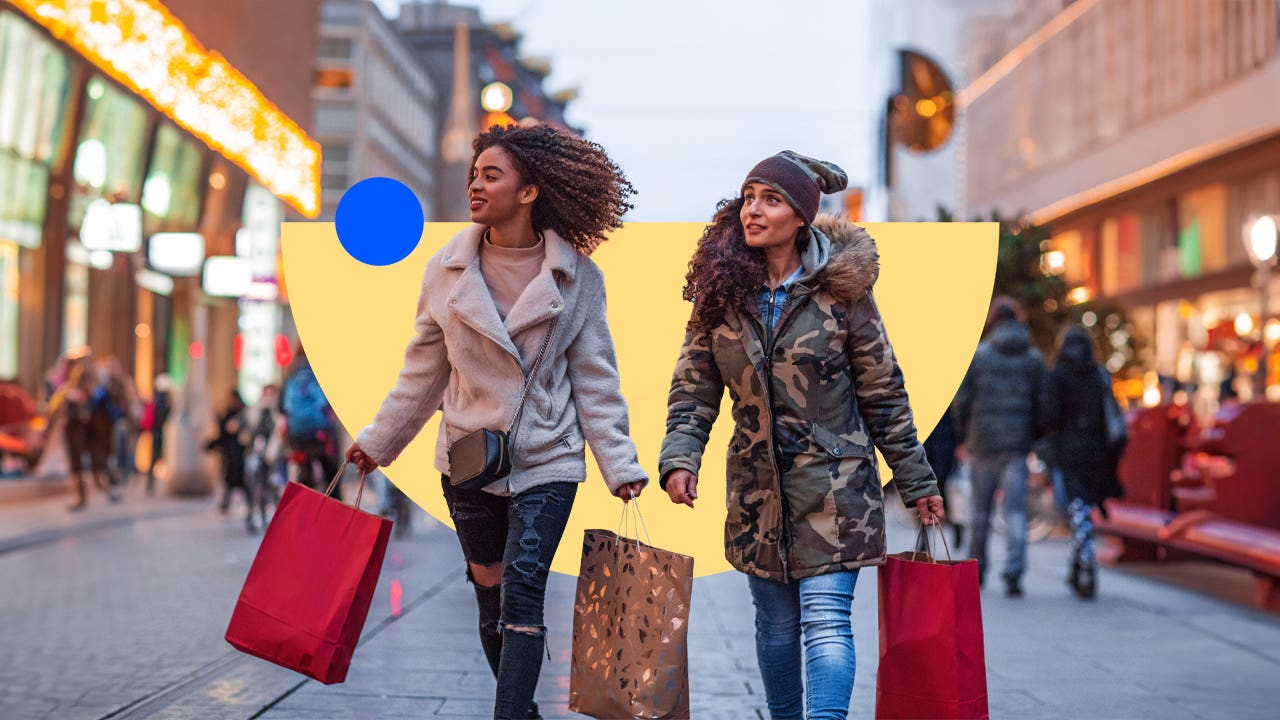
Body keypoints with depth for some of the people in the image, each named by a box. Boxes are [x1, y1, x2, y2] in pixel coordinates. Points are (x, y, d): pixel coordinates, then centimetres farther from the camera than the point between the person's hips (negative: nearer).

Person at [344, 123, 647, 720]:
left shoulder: (577, 277, -6)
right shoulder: (448, 269, -1)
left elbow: (594, 378, -2)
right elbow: (423, 371, 8)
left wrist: (619, 463, -6)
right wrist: (378, 441, 9)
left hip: (546, 461, -3)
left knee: (521, 593, -13)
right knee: (491, 597, 12)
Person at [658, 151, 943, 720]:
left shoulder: (840, 289, -7)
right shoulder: (720, 293, 1)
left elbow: (883, 393, -1)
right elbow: (693, 389, 2)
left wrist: (916, 481, 1)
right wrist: (679, 459, -16)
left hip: (834, 485, -3)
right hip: (757, 487, 3)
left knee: (825, 618, -12)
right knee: (776, 623, 14)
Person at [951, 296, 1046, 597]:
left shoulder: (977, 355, -2)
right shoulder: (1034, 359, 3)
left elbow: (961, 398, -4)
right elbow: (1041, 403, -1)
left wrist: (966, 432, 12)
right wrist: (1034, 436, 12)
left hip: (982, 441, 0)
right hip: (1018, 444, 0)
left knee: (980, 506, 14)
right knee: (1015, 510, -1)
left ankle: (977, 568, 23)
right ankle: (1014, 574, -12)